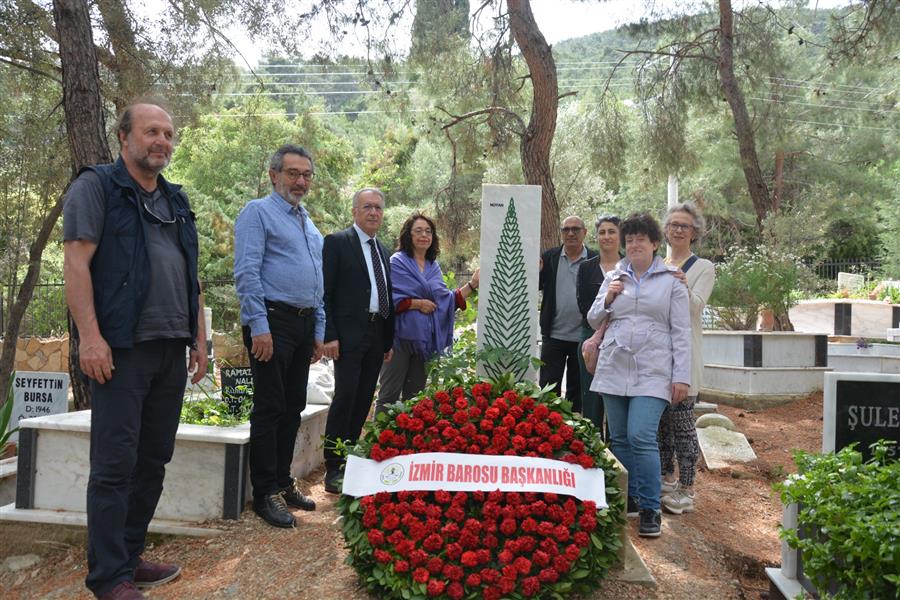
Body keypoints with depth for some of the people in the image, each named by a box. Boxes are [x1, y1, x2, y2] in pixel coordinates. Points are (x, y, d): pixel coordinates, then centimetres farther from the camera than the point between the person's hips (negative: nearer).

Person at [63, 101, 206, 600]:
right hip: (122, 348, -6)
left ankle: (130, 556, 23)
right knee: (115, 464, -3)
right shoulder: (96, 186, 1)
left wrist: (199, 339, 15)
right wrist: (90, 335, -18)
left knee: (154, 460, 10)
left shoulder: (177, 202, 20)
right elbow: (76, 262, -9)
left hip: (171, 351, 7)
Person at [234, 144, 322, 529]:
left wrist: (319, 331, 17)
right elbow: (247, 273, -13)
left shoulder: (309, 224, 20)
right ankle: (265, 494, 5)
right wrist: (259, 327, -19)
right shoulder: (258, 212, -4)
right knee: (270, 407, -4)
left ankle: (283, 483, 23)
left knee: (293, 407, 12)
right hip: (272, 321, -8)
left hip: (304, 325, 8)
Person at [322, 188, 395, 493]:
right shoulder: (337, 242, -2)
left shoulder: (383, 250, 18)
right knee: (345, 397, -9)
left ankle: (349, 461, 17)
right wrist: (329, 335, -14)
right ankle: (333, 469, -1)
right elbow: (324, 292, -7)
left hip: (377, 336, 7)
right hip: (349, 334, -7)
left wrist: (390, 339, 16)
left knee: (364, 400, 8)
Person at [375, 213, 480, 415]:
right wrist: (417, 303, -17)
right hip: (400, 337, -6)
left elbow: (446, 301, 10)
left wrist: (472, 285, 3)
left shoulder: (434, 267, 14)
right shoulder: (397, 262, -5)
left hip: (424, 340, 6)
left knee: (415, 396, 13)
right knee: (389, 396, -2)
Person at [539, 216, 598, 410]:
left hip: (582, 337, -1)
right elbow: (537, 286, 0)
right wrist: (536, 271, -19)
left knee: (577, 390, 12)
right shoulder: (550, 257, 4)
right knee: (548, 387, 5)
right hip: (553, 335, 1)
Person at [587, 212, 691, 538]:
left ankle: (650, 509, -4)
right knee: (620, 438, 8)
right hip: (614, 368, 4)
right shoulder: (613, 278, 13)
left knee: (641, 436, -15)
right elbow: (593, 321, 18)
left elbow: (681, 332, 2)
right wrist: (607, 299, -2)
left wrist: (682, 376, -5)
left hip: (652, 372, -4)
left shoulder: (671, 281, 5)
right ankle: (628, 499, 23)